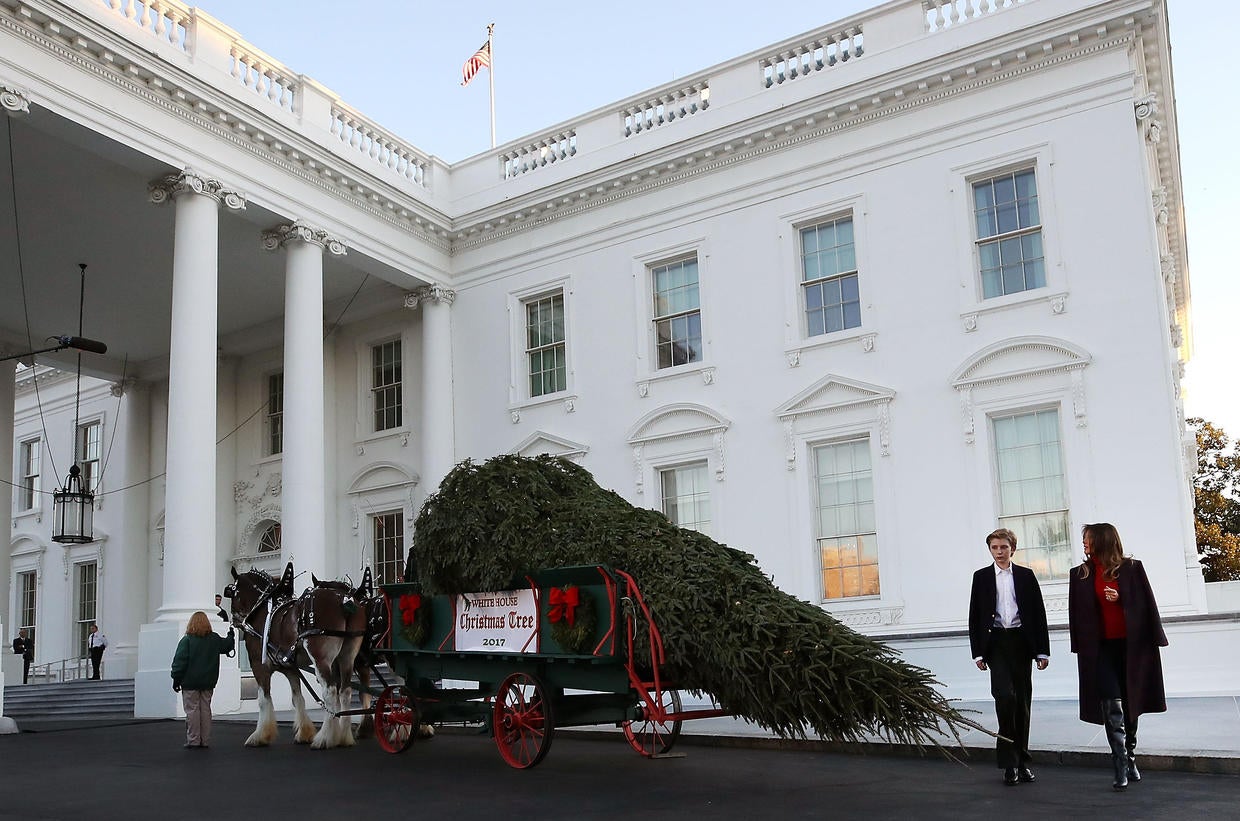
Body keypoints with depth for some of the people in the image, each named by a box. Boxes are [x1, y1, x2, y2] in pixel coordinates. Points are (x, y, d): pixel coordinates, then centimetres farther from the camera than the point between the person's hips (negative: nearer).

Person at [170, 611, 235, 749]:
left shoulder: (187, 640, -10)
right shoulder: (215, 639, 3)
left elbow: (180, 661, -10)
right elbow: (228, 646, 21)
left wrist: (176, 679, -4)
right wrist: (231, 635, 42)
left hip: (190, 682, -4)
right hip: (208, 682, 4)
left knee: (192, 710, 0)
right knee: (205, 709, 9)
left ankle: (193, 741, 0)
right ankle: (205, 741, 11)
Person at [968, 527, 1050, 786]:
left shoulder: (1026, 576, 8)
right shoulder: (981, 577, 7)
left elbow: (1039, 613, 7)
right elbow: (975, 617, 7)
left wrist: (1042, 650, 1)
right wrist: (978, 652, 1)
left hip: (1021, 642, 1)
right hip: (996, 643, -1)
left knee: (1022, 701, 5)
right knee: (1005, 696, -15)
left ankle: (1022, 760, 17)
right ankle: (1009, 762, -6)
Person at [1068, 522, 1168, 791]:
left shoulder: (1131, 568, 0)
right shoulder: (1081, 575, 6)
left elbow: (1146, 605, 0)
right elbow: (1077, 615, 6)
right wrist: (1081, 646, 3)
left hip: (1131, 645, 0)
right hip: (1100, 648, 0)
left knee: (1130, 704, 11)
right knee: (1112, 707, -9)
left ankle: (1130, 759, 26)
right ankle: (1121, 769, -10)